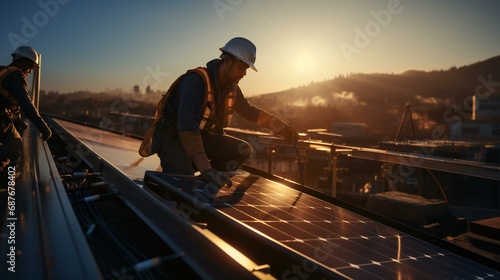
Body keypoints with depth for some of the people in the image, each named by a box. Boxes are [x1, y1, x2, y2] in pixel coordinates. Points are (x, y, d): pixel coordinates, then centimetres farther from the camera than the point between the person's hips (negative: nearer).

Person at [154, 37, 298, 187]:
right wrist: (206, 168, -49)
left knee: (244, 150, -7)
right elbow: (187, 126, -38)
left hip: (202, 136, 8)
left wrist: (281, 126, 9)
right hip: (175, 136, -8)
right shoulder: (197, 80, -25)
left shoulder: (231, 88, 1)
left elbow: (249, 111, 19)